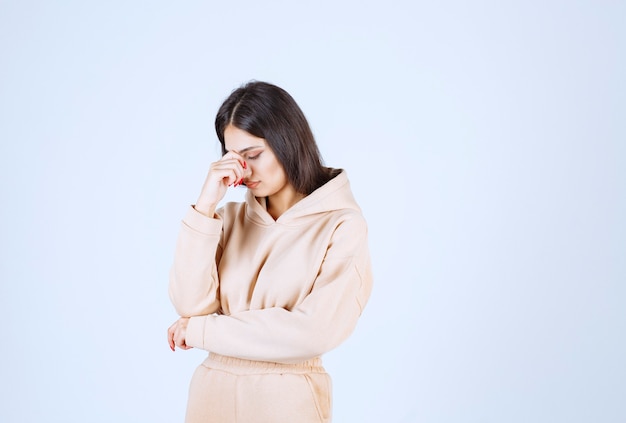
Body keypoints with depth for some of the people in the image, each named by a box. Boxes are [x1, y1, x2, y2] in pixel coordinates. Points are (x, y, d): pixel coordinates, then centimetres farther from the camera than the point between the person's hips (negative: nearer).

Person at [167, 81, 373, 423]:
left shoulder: (342, 225, -9)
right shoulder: (230, 218, 4)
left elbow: (315, 330, -19)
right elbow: (191, 304, -6)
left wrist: (200, 331, -11)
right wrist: (205, 206, -12)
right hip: (214, 390, 4)